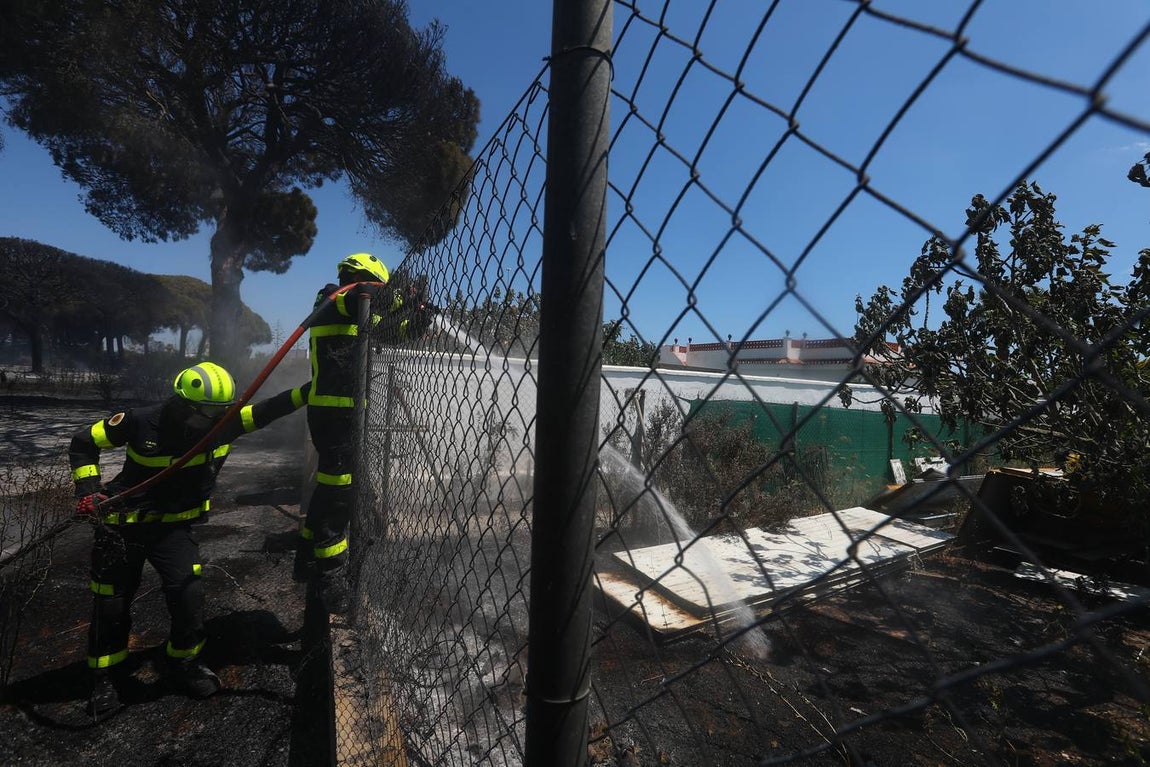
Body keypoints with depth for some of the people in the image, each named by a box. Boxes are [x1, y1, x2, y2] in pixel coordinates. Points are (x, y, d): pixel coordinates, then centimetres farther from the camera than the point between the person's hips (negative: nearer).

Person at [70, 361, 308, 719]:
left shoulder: (221, 426, -14)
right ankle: (106, 677, 34)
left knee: (189, 596, -7)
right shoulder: (141, 422, -20)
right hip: (123, 526, -1)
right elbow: (83, 442, -6)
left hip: (174, 528, 2)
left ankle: (184, 662, 21)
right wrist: (88, 491, -14)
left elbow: (265, 411, -22)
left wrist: (310, 390, -35)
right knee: (111, 605, 9)